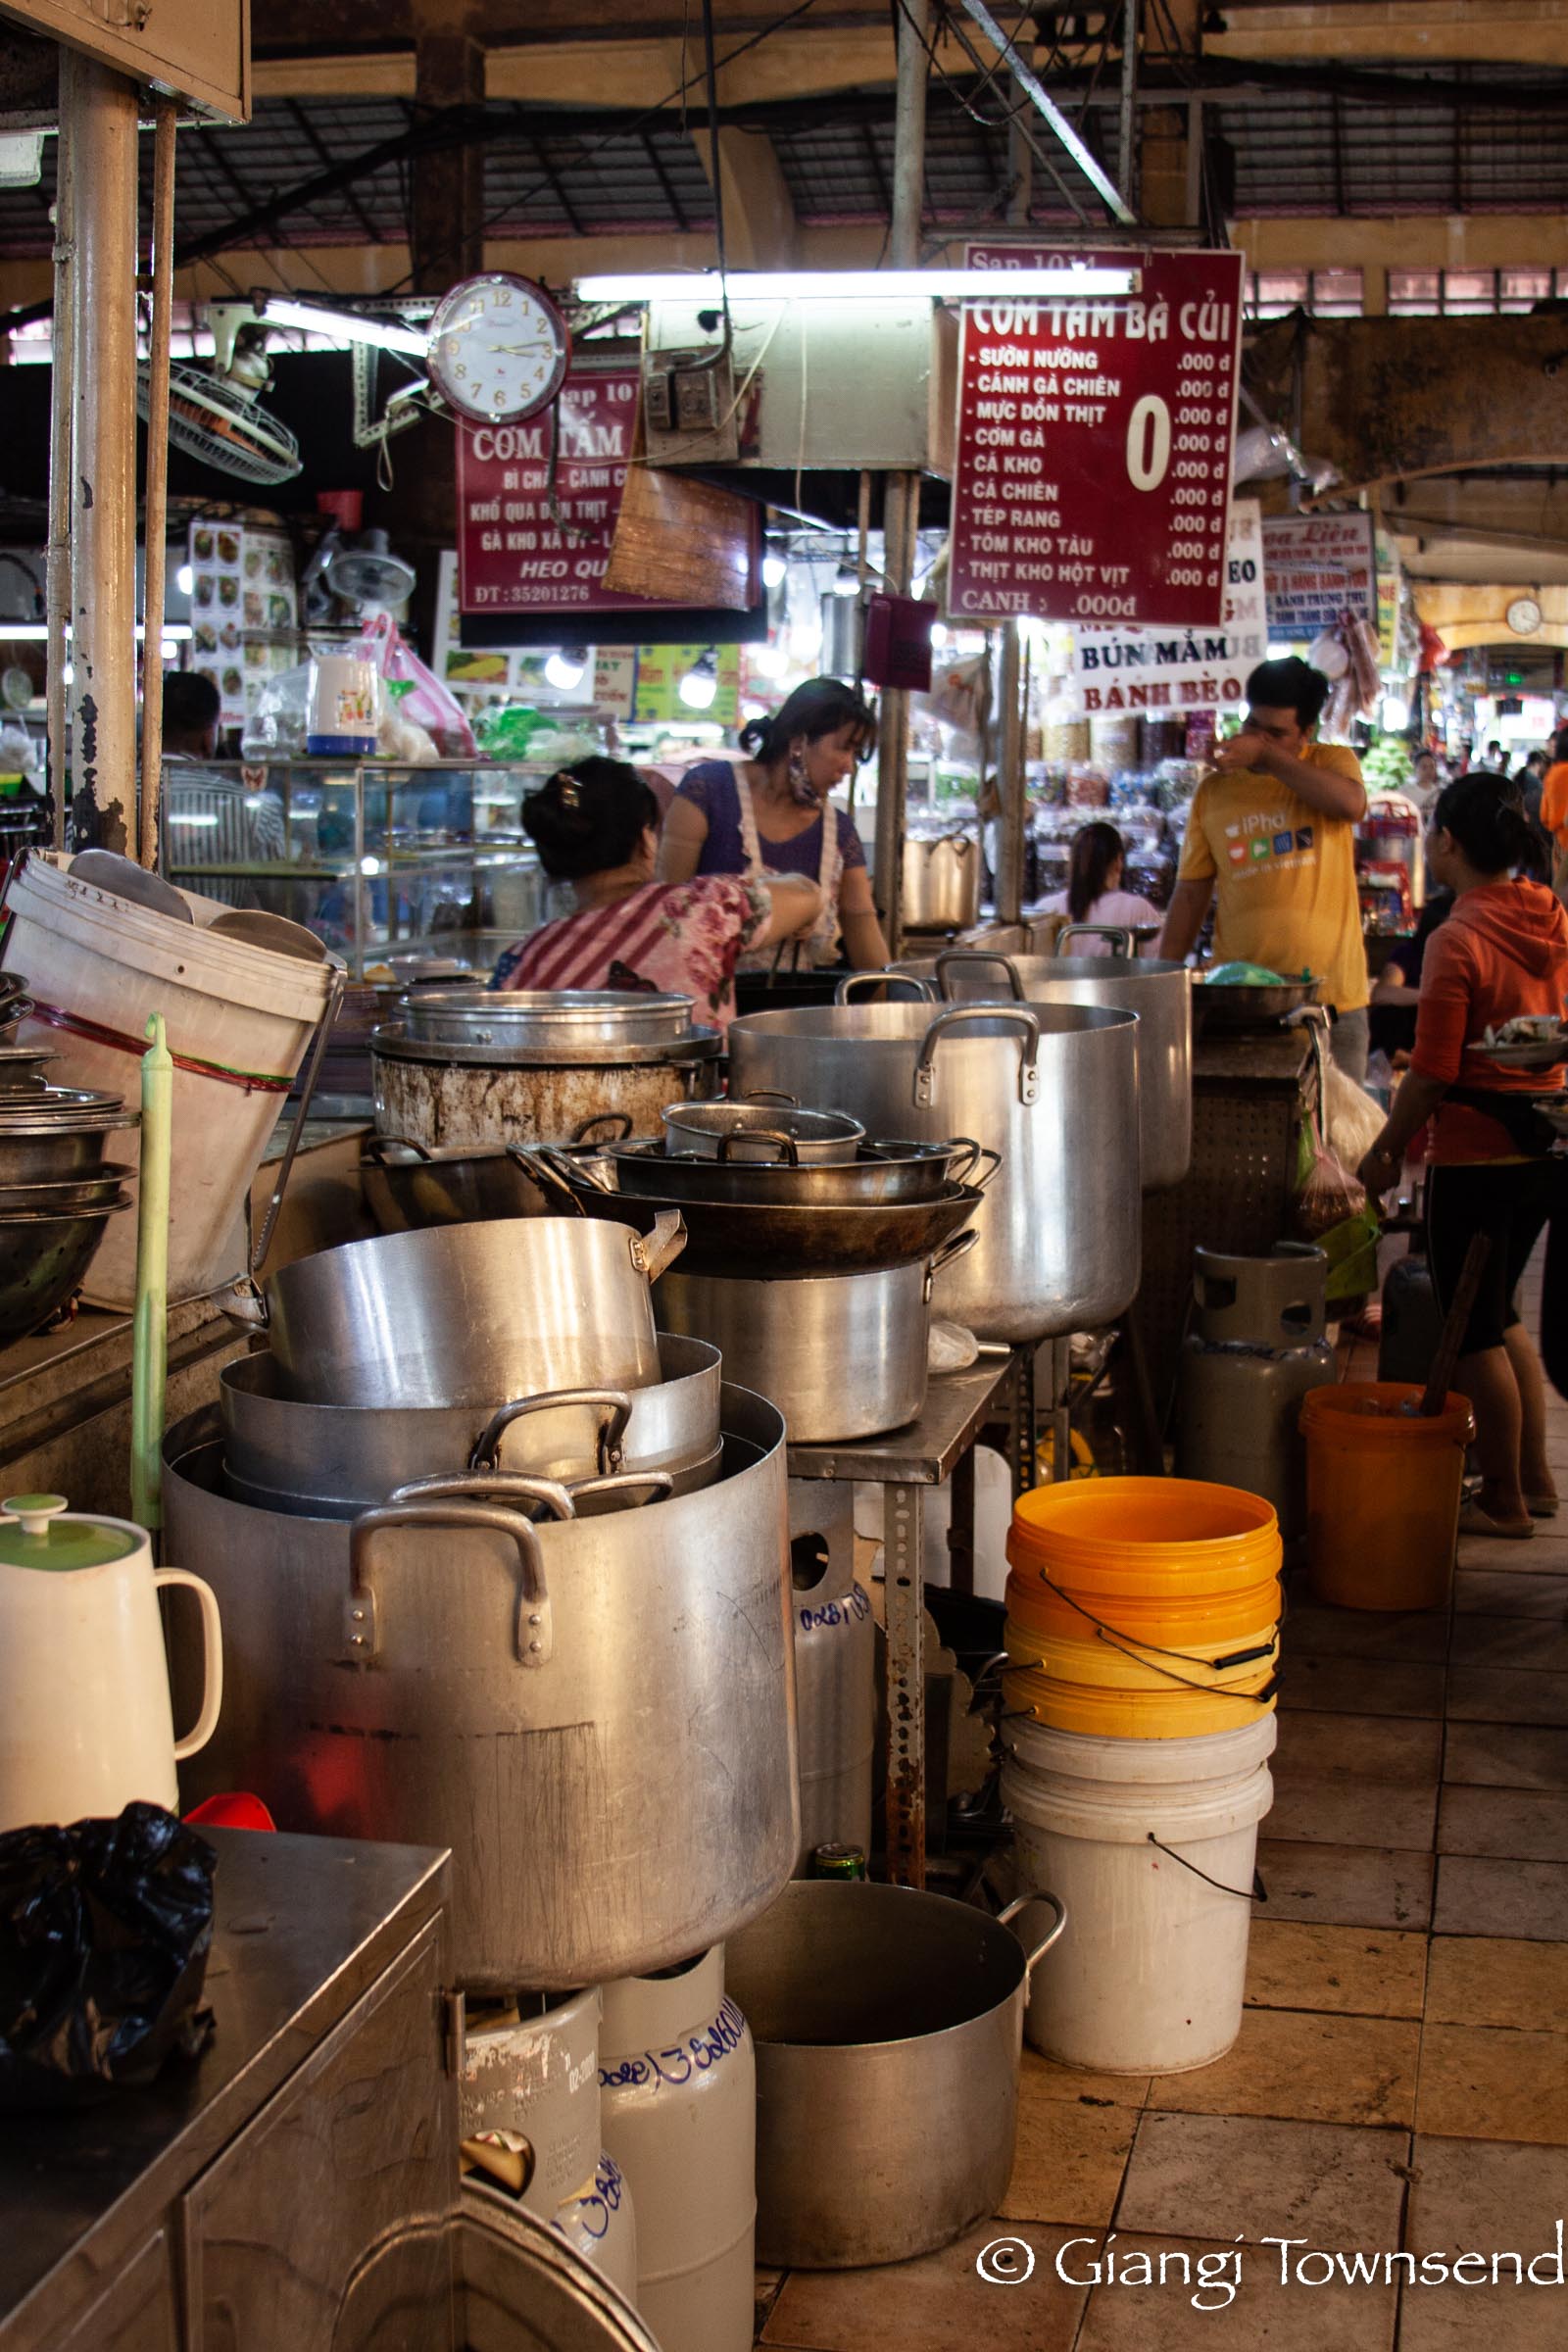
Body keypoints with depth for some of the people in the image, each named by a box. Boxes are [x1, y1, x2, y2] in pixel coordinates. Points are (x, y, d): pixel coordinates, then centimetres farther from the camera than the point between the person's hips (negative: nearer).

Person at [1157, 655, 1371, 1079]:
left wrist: (1266, 755, -15)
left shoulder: (1333, 762, 6)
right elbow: (1190, 893, 10)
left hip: (1331, 996, -1)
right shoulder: (1214, 790, 10)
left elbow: (1351, 804, -19)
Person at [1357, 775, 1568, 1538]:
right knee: (1500, 1314, 21)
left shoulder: (1458, 940, -18)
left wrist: (1384, 1151, -6)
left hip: (1477, 1156, -8)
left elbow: (1432, 1073, -17)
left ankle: (1503, 1501, 13)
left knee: (1475, 1332, 5)